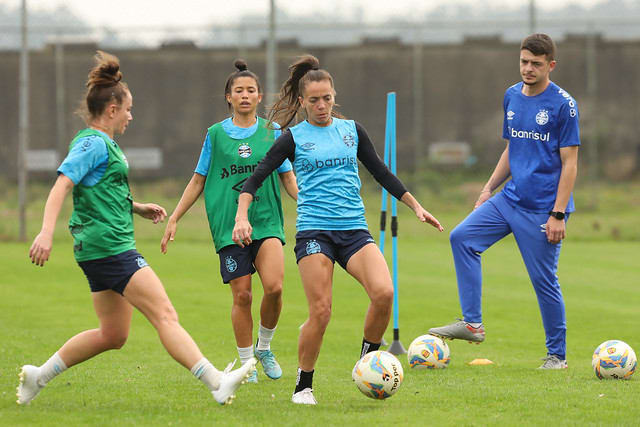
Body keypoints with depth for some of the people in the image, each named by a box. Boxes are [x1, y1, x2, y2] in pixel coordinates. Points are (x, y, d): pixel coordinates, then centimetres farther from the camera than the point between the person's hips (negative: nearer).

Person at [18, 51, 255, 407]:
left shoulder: (105, 144, 20)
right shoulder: (93, 143, -11)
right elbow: (62, 186, -22)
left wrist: (138, 208, 19)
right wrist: (46, 233, -33)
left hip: (106, 249, 11)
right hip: (108, 247, -11)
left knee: (113, 335, 13)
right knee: (165, 314, -15)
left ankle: (38, 376, 18)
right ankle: (218, 383, -21)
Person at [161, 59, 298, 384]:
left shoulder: (272, 133, 8)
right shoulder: (216, 134, 6)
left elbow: (288, 178, 11)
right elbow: (198, 181, 12)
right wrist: (174, 218, 9)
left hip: (267, 220, 0)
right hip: (228, 223, 0)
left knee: (274, 286, -19)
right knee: (241, 295, -4)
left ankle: (264, 347, 6)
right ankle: (247, 364, 10)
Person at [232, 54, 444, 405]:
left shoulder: (352, 130, 13)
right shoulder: (294, 138, 5)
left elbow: (381, 173, 22)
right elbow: (255, 178, 2)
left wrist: (415, 206, 20)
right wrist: (242, 216, -13)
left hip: (354, 228, 3)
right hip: (314, 230, -3)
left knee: (384, 292, -20)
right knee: (321, 311, -12)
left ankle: (367, 361, 1)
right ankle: (303, 386, 5)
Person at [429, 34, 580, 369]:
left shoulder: (563, 104, -10)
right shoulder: (512, 97, 10)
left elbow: (569, 163, -11)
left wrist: (558, 214, -16)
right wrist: (489, 189, 14)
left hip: (542, 208, -7)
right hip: (510, 199, 7)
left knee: (544, 279, -3)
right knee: (462, 237, -7)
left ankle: (557, 354, 12)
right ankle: (472, 324, -4)